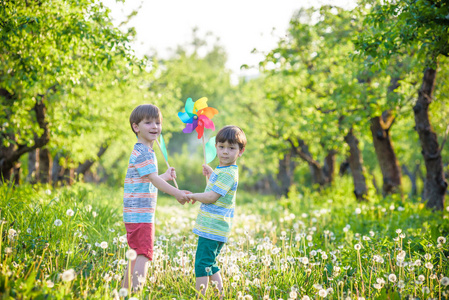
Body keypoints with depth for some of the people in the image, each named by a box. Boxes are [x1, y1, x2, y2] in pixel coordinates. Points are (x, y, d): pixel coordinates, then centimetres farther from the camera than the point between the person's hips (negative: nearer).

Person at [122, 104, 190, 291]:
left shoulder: (147, 151, 17)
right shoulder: (141, 152, -15)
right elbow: (153, 179, -21)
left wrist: (165, 177, 32)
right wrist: (177, 193, -21)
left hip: (135, 214, 10)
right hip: (141, 214, -10)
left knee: (136, 254, 17)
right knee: (144, 255, -13)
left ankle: (124, 292, 25)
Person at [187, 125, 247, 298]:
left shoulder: (228, 174, -17)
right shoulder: (222, 170, 15)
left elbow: (211, 197, -21)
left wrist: (193, 196, -5)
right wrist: (210, 174, 24)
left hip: (212, 229, -11)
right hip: (214, 227, 11)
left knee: (202, 265, -10)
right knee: (210, 265, 17)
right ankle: (221, 295, 21)